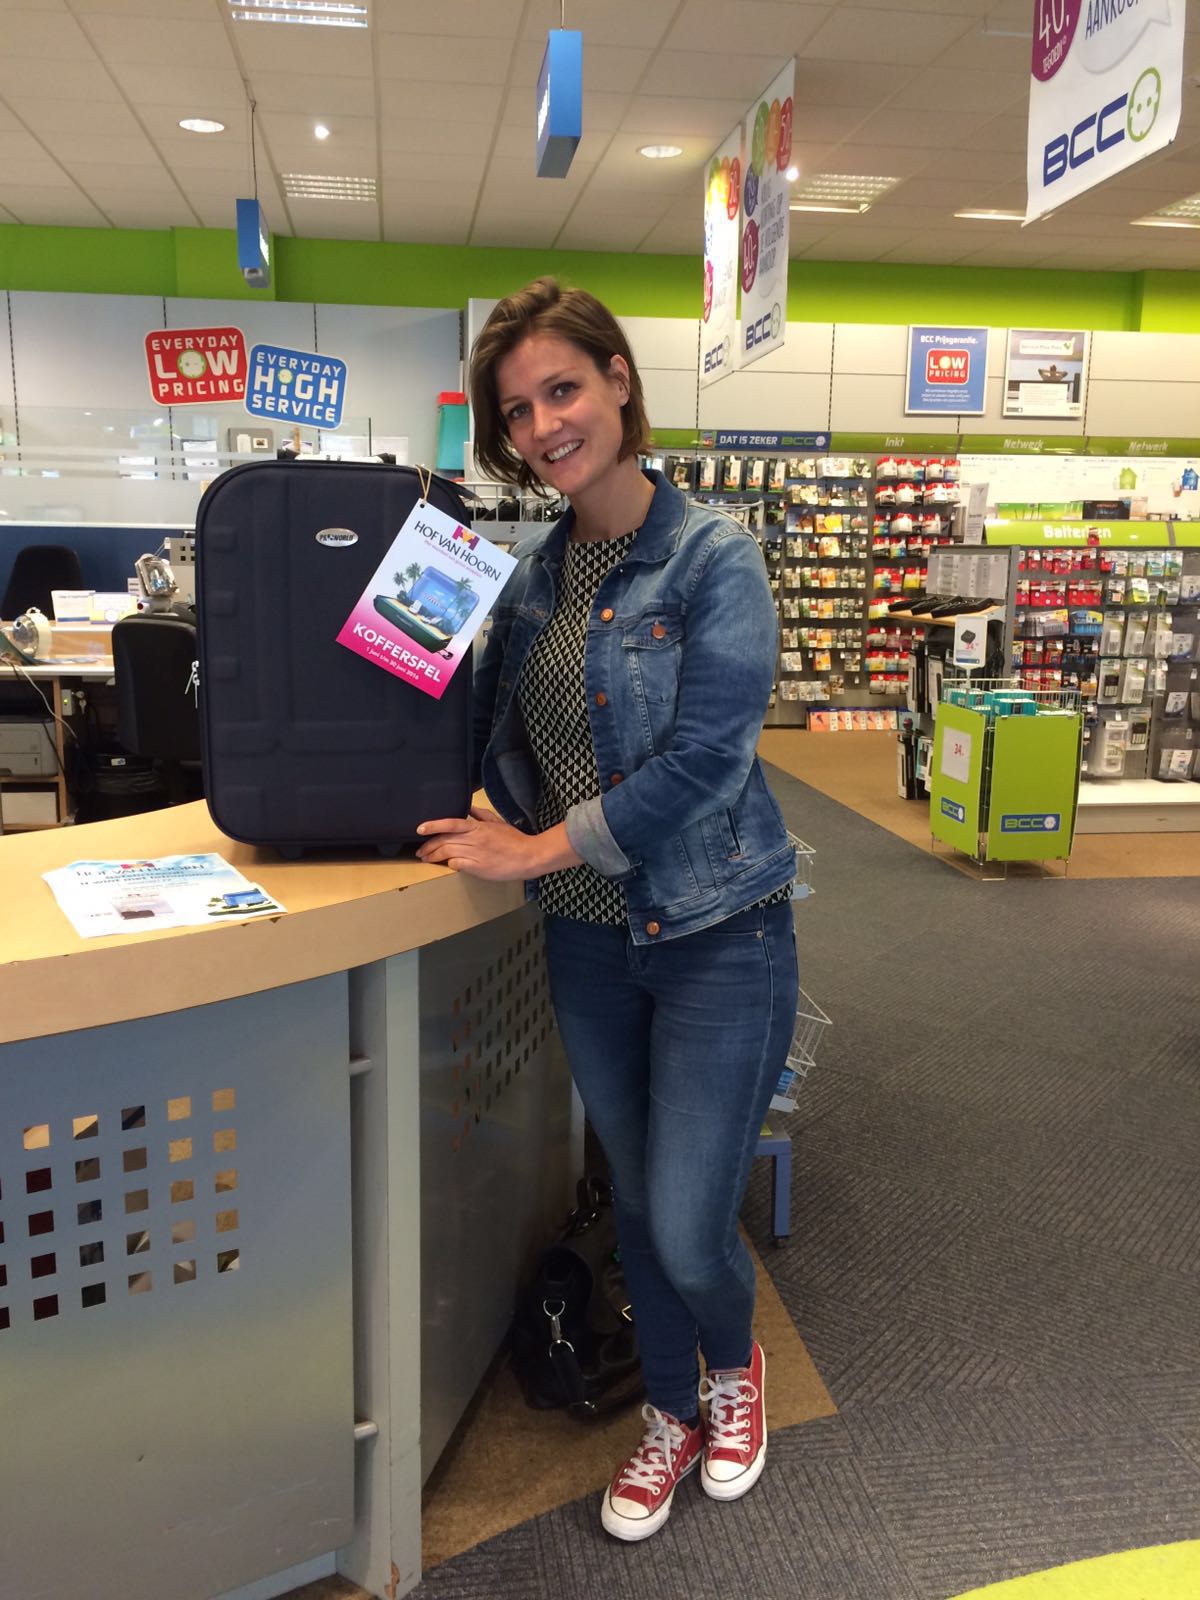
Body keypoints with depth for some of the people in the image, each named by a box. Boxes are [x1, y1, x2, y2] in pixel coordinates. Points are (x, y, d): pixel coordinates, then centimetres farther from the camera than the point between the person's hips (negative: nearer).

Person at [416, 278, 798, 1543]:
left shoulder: (712, 557, -13)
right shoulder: (532, 571, 5)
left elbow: (703, 759, -20)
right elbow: (484, 731, 9)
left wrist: (537, 849, -20)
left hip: (715, 932, -5)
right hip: (588, 940, 5)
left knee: (689, 1227, 0)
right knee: (637, 1203, 18)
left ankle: (733, 1367, 37)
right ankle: (672, 1415, 43)